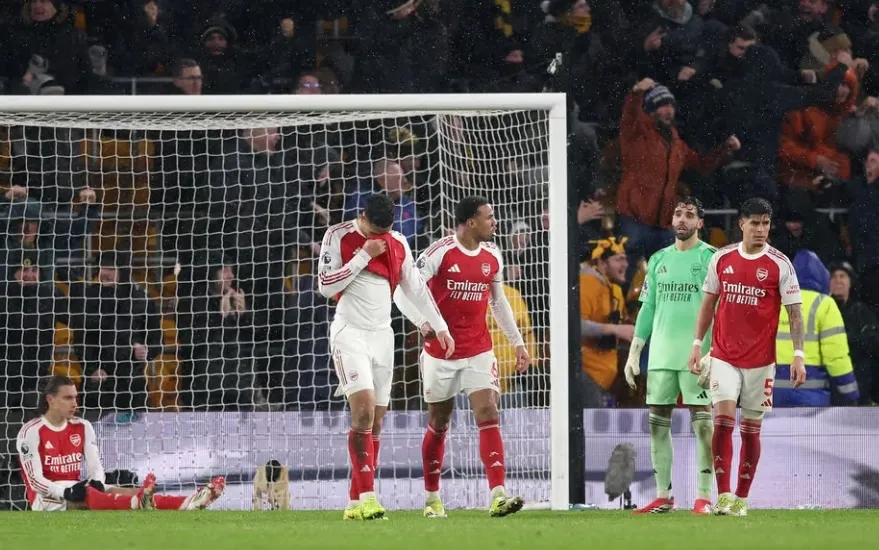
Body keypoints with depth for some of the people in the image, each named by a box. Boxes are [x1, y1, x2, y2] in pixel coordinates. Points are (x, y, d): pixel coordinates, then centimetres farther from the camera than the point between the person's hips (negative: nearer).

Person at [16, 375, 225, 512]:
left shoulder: (82, 427, 8)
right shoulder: (31, 432, -10)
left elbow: (96, 466, 4)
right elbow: (35, 480, -16)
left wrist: (96, 482, -20)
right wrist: (67, 491, -32)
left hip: (74, 491, 6)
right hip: (46, 499, -6)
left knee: (119, 492, -20)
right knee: (86, 496, -37)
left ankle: (188, 504, -42)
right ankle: (138, 504, -69)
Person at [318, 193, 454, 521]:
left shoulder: (398, 245, 9)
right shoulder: (338, 237, -4)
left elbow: (416, 288, 16)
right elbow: (325, 285, -10)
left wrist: (440, 327, 12)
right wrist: (364, 255, -14)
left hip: (382, 335, 5)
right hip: (350, 332, -5)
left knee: (375, 423, 3)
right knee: (363, 411, -20)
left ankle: (356, 504, 6)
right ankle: (367, 496, -24)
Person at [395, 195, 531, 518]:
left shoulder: (492, 256, 5)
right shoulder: (440, 253, -12)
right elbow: (404, 291, -13)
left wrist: (517, 342, 19)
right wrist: (424, 322, -28)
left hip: (479, 352, 3)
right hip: (440, 353, -3)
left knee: (488, 413, -13)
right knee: (438, 424, 8)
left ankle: (497, 496, -22)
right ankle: (432, 498, 25)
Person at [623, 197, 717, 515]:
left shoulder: (710, 258, -1)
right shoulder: (659, 260, 16)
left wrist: (713, 351, -15)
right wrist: (634, 353, 14)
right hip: (661, 354, 6)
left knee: (702, 422, -7)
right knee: (657, 422, 4)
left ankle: (704, 497, -6)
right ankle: (663, 497, 10)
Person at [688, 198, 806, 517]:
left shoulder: (780, 265, -4)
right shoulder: (722, 259, 3)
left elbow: (794, 311, -4)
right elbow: (709, 302, 13)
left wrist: (798, 355, -11)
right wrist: (697, 344, 8)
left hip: (760, 359, -1)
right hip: (723, 356, 1)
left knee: (751, 429, 4)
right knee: (723, 419, -14)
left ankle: (741, 499, 15)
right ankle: (723, 496, -13)